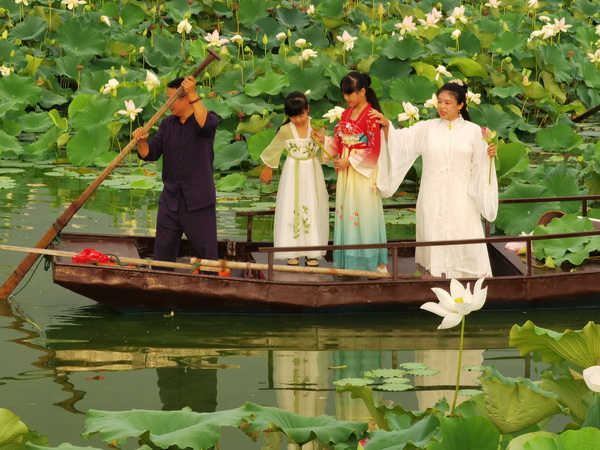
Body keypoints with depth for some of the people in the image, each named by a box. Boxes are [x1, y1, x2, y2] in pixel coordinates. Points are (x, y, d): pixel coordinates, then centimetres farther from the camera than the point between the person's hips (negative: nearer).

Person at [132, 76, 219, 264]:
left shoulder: (209, 118, -5)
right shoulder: (168, 124, 12)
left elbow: (206, 124, -30)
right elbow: (150, 154, 6)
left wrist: (194, 94, -35)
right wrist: (141, 141, -15)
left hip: (198, 201, -5)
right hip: (170, 201, 5)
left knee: (206, 254, -1)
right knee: (162, 254, 8)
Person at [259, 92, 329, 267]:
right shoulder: (285, 130, -8)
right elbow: (274, 149, 8)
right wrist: (268, 169, 17)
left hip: (312, 172, 1)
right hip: (293, 172, -1)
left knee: (312, 209, 2)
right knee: (290, 209, 0)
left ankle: (313, 253, 8)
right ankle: (292, 253, 6)